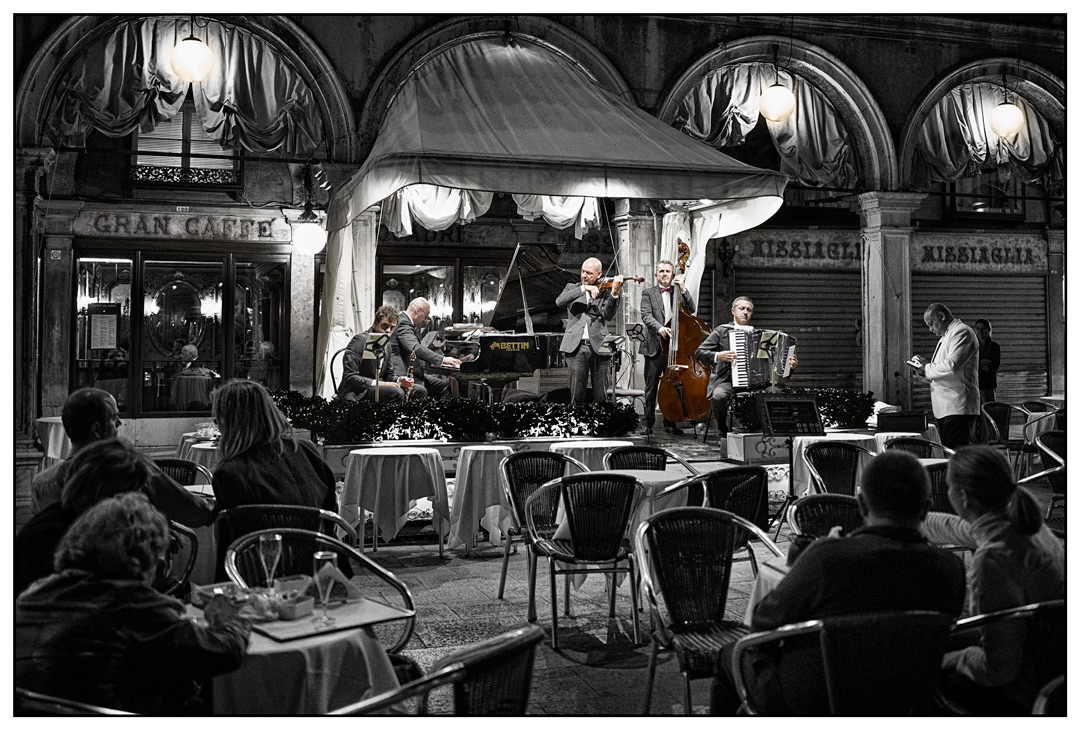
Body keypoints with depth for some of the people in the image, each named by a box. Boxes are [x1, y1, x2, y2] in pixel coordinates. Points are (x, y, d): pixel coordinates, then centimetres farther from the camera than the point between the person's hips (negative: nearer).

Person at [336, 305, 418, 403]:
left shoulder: (387, 345, 13)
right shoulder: (360, 341, -13)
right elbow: (349, 377, -20)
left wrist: (399, 381, -3)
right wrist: (378, 383, -27)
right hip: (355, 393, -8)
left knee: (420, 390, -3)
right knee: (396, 393, -32)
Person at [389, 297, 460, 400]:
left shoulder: (406, 322, 19)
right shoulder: (402, 324, -15)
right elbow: (416, 348, -29)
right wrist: (442, 359, -31)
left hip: (414, 374, 11)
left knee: (445, 385, 7)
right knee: (421, 391, -36)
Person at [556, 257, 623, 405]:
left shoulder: (604, 291, 10)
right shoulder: (572, 288, 15)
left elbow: (608, 316, -7)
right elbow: (559, 301, -7)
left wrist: (614, 293, -23)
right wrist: (583, 288, -15)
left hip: (598, 347, 0)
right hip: (576, 347, 0)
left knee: (601, 396, 1)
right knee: (577, 394, -1)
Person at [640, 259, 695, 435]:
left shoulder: (678, 292, 15)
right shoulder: (648, 293, 6)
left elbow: (691, 309, 3)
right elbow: (646, 316, -6)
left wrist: (683, 290, -8)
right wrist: (659, 328, -24)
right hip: (655, 347, -2)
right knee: (651, 388, 3)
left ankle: (670, 422, 14)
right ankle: (648, 423, 11)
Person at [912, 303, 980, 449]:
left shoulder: (962, 332, -8)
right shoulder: (945, 337, 23)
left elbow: (951, 366, -23)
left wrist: (926, 368, -8)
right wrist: (924, 367, 8)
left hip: (957, 408, -10)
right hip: (944, 408, 10)